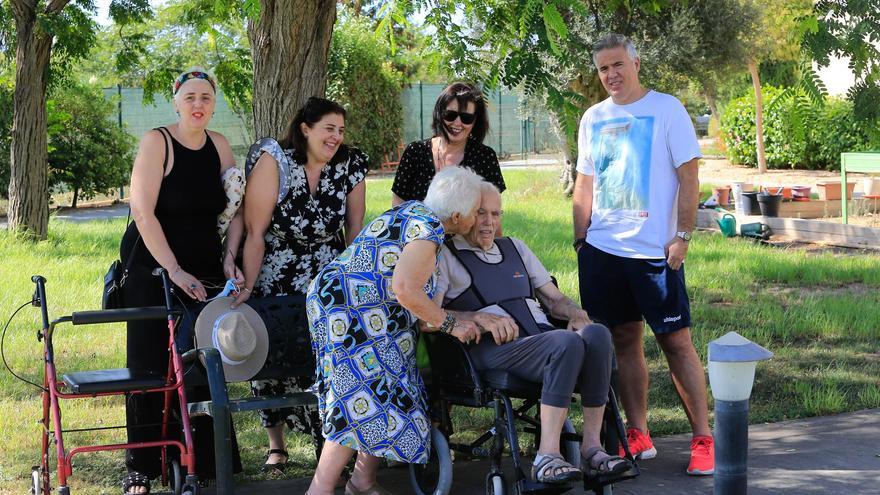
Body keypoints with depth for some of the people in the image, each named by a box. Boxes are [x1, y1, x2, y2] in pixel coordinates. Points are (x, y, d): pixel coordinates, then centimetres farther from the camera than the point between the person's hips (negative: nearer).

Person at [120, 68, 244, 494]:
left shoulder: (219, 145, 5)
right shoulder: (157, 142, -10)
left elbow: (236, 209, 10)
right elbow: (143, 212, -16)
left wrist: (229, 257, -6)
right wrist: (174, 271, -20)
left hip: (206, 268, 4)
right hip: (154, 269, -4)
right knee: (150, 367, -2)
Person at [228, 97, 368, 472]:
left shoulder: (350, 165, -5)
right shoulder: (274, 161, -16)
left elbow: (355, 227, 4)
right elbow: (255, 232, -17)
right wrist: (248, 286, -21)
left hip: (328, 281, 2)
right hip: (275, 281, -2)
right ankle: (276, 445, 19)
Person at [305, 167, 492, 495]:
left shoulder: (414, 211, 14)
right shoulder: (430, 228, -16)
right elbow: (405, 289, -27)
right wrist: (450, 325, -16)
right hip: (348, 311, -10)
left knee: (384, 395, 8)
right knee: (365, 397, -13)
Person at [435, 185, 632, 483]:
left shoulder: (515, 247, 29)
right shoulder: (445, 255, 9)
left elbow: (554, 298, 27)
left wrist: (575, 313, 3)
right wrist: (479, 318, -18)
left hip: (542, 334, 6)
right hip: (492, 348, -6)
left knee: (597, 334, -28)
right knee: (567, 343, -35)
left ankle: (591, 447, -29)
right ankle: (547, 457, -36)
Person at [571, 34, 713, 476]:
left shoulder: (666, 109, -2)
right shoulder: (593, 118, 12)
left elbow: (688, 177, -5)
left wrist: (682, 236, -12)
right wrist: (580, 238, 9)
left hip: (654, 251, -4)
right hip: (601, 249, 5)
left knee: (676, 341, -4)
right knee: (625, 339, 7)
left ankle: (703, 440, 0)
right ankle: (638, 436, 14)